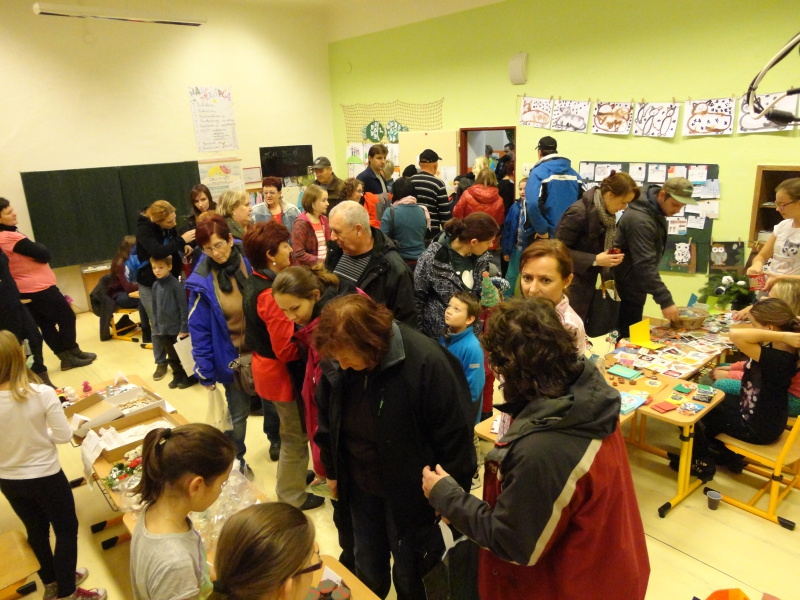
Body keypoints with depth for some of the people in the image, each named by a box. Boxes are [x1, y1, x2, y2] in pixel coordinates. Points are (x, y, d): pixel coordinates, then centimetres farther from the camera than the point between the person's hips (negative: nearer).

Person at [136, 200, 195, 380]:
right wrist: (181, 240, -32)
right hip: (150, 284, -4)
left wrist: (185, 245, -7)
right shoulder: (144, 228, -21)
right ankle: (161, 362, 21)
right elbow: (157, 252, -36)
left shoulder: (169, 227, -6)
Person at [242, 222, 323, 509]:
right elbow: (287, 349, -28)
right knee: (296, 435, 10)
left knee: (289, 430, 28)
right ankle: (291, 496, 28)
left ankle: (293, 473, 48)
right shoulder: (272, 293, -28)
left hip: (265, 366, 9)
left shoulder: (255, 283, 2)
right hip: (284, 373, -9)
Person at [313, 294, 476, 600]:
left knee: (410, 574, 17)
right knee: (367, 569, 24)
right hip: (359, 486, 5)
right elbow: (326, 418, 5)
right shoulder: (335, 362, -13)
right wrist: (332, 470, 13)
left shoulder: (427, 363, -30)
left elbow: (456, 434, -19)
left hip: (411, 491, -4)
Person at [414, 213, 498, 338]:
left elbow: (479, 292, 8)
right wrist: (419, 332, -6)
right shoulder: (432, 258, -21)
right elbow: (417, 297, -11)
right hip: (438, 333, -4)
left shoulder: (481, 257, -6)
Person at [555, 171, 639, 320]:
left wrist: (611, 256, -3)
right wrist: (594, 260, -25)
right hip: (571, 285, -8)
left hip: (587, 283, 8)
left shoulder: (606, 214, 3)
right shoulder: (578, 213, -22)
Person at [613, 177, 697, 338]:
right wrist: (665, 300, -31)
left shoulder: (655, 211, 3)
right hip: (626, 286, -9)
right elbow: (645, 265, -31)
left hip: (634, 284, 9)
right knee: (627, 337, -3)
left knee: (630, 334, 16)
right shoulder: (640, 219, -27)